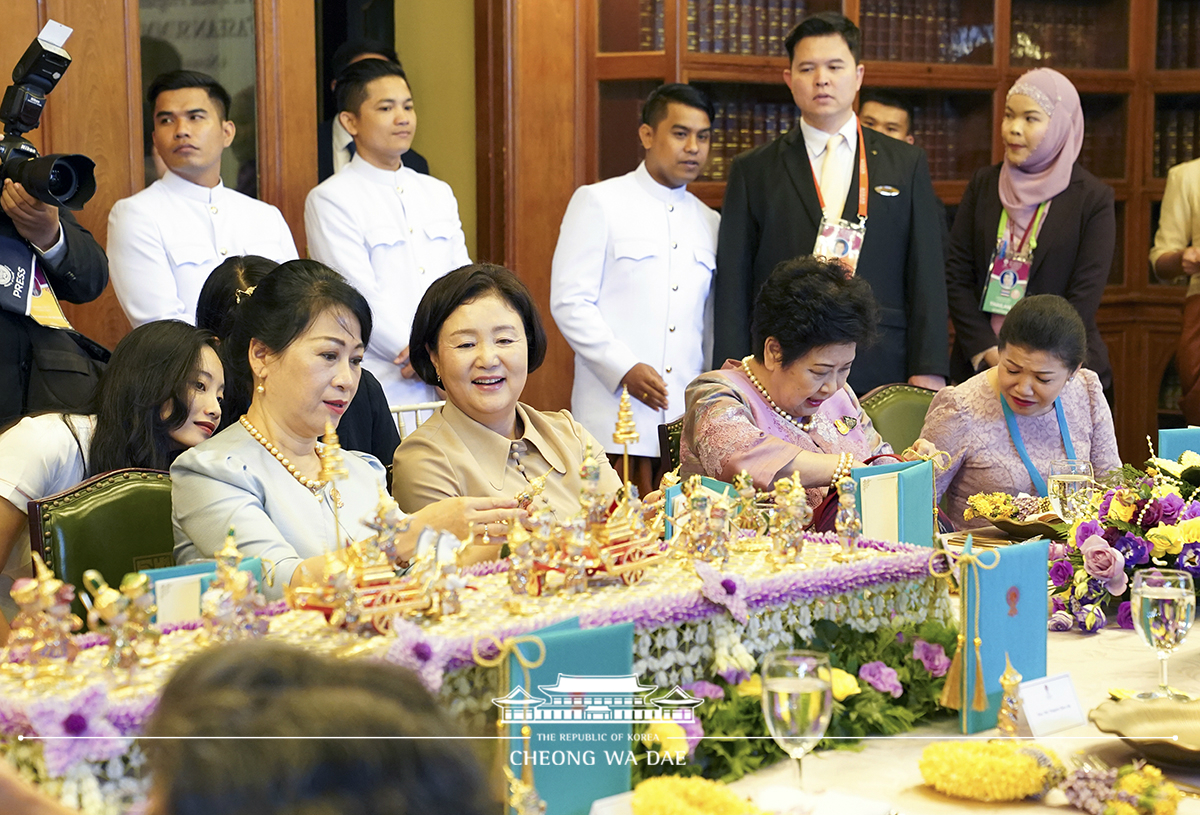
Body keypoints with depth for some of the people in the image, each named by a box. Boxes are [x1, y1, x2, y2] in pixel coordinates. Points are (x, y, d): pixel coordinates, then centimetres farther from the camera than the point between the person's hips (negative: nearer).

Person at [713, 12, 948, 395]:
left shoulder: (907, 165, 12)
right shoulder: (752, 171, 10)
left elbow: (927, 277, 7)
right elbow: (733, 287, 7)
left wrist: (928, 374, -2)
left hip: (882, 377, 0)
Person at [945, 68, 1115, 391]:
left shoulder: (1093, 199, -3)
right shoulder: (983, 184, 7)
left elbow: (1083, 298, -7)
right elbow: (957, 274, 3)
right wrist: (987, 351, -8)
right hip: (979, 362, 3)